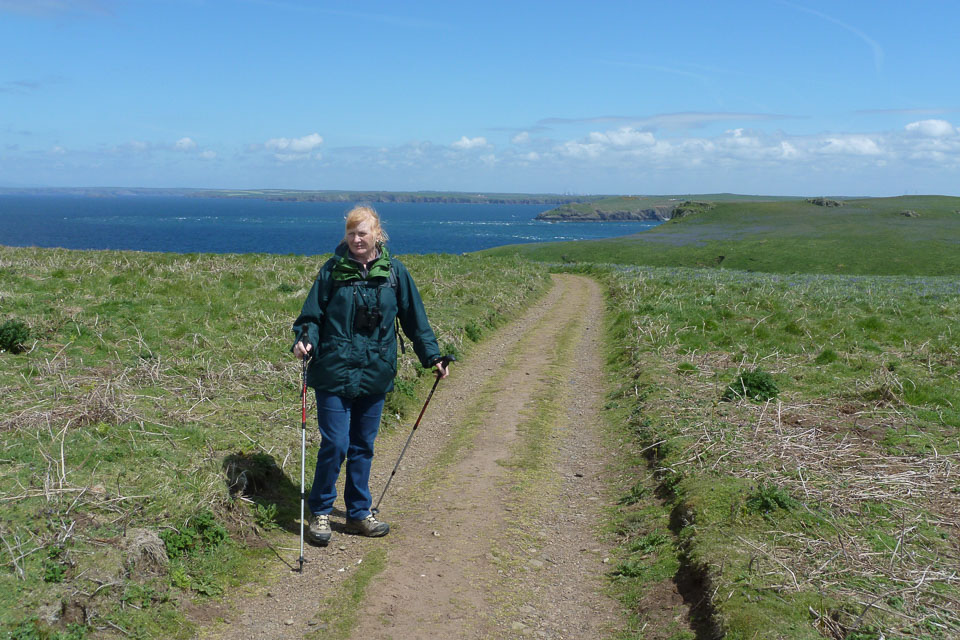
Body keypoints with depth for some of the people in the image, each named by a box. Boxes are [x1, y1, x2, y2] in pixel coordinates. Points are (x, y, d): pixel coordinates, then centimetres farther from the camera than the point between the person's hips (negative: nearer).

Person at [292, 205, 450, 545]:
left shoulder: (394, 271, 3)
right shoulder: (332, 270, -2)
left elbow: (414, 317, 9)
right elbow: (312, 314, 1)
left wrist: (432, 355, 8)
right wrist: (305, 340, -18)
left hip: (375, 374, 2)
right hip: (334, 373, -2)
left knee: (363, 446, 12)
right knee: (335, 444, -4)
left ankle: (359, 513, 26)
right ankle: (319, 513, 15)